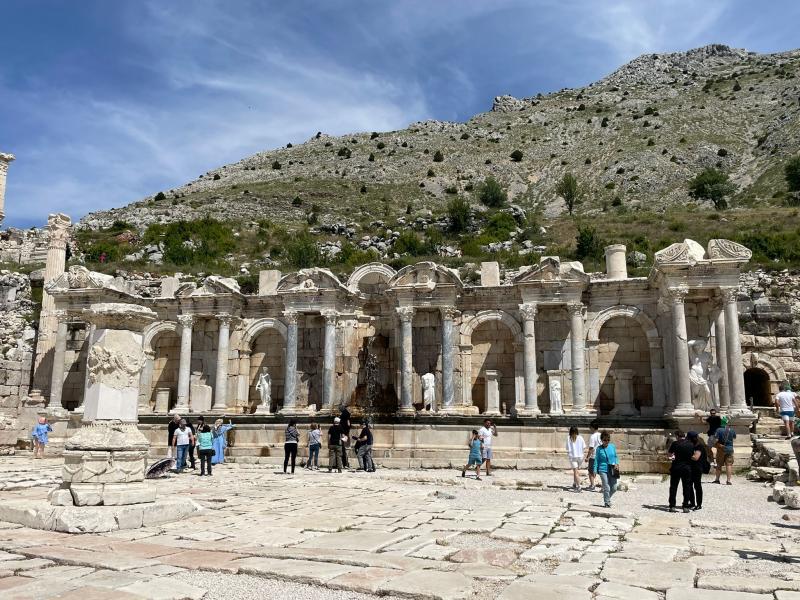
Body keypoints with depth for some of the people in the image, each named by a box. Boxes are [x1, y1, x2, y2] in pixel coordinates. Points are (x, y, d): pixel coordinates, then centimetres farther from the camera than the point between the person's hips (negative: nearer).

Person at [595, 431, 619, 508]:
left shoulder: (613, 446, 4)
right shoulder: (599, 449, -3)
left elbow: (615, 456, 15)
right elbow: (597, 460, 2)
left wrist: (617, 463, -4)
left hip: (612, 470, 3)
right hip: (603, 470, -3)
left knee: (614, 488, 6)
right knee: (606, 488, -4)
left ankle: (607, 499, 33)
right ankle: (607, 503, 14)